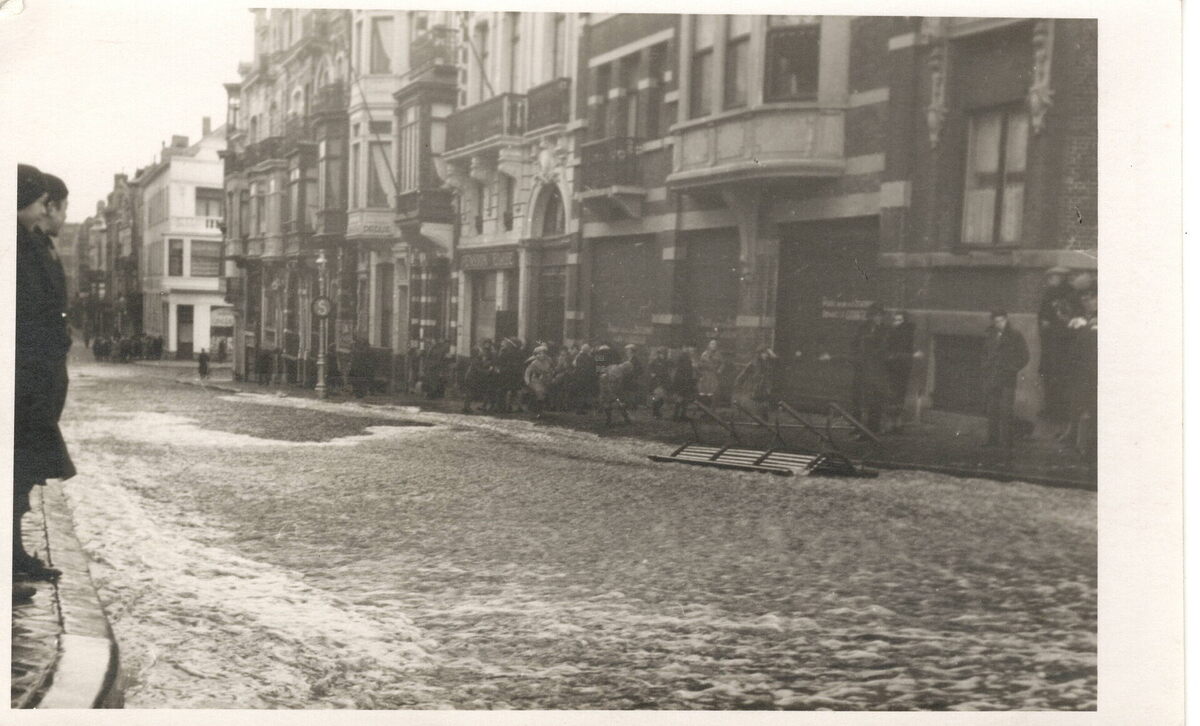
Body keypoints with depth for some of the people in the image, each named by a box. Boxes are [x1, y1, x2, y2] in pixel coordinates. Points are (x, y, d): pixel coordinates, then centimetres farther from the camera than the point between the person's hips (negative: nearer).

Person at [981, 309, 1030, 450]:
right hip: (991, 379, 5)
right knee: (991, 409, 3)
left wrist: (1012, 369, -7)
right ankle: (993, 438, 9)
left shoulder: (1015, 336, 0)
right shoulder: (990, 336, 14)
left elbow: (1024, 356, 0)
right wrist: (986, 367, 11)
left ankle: (1005, 442, -5)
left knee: (1005, 411, -8)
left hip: (1007, 380, -5)